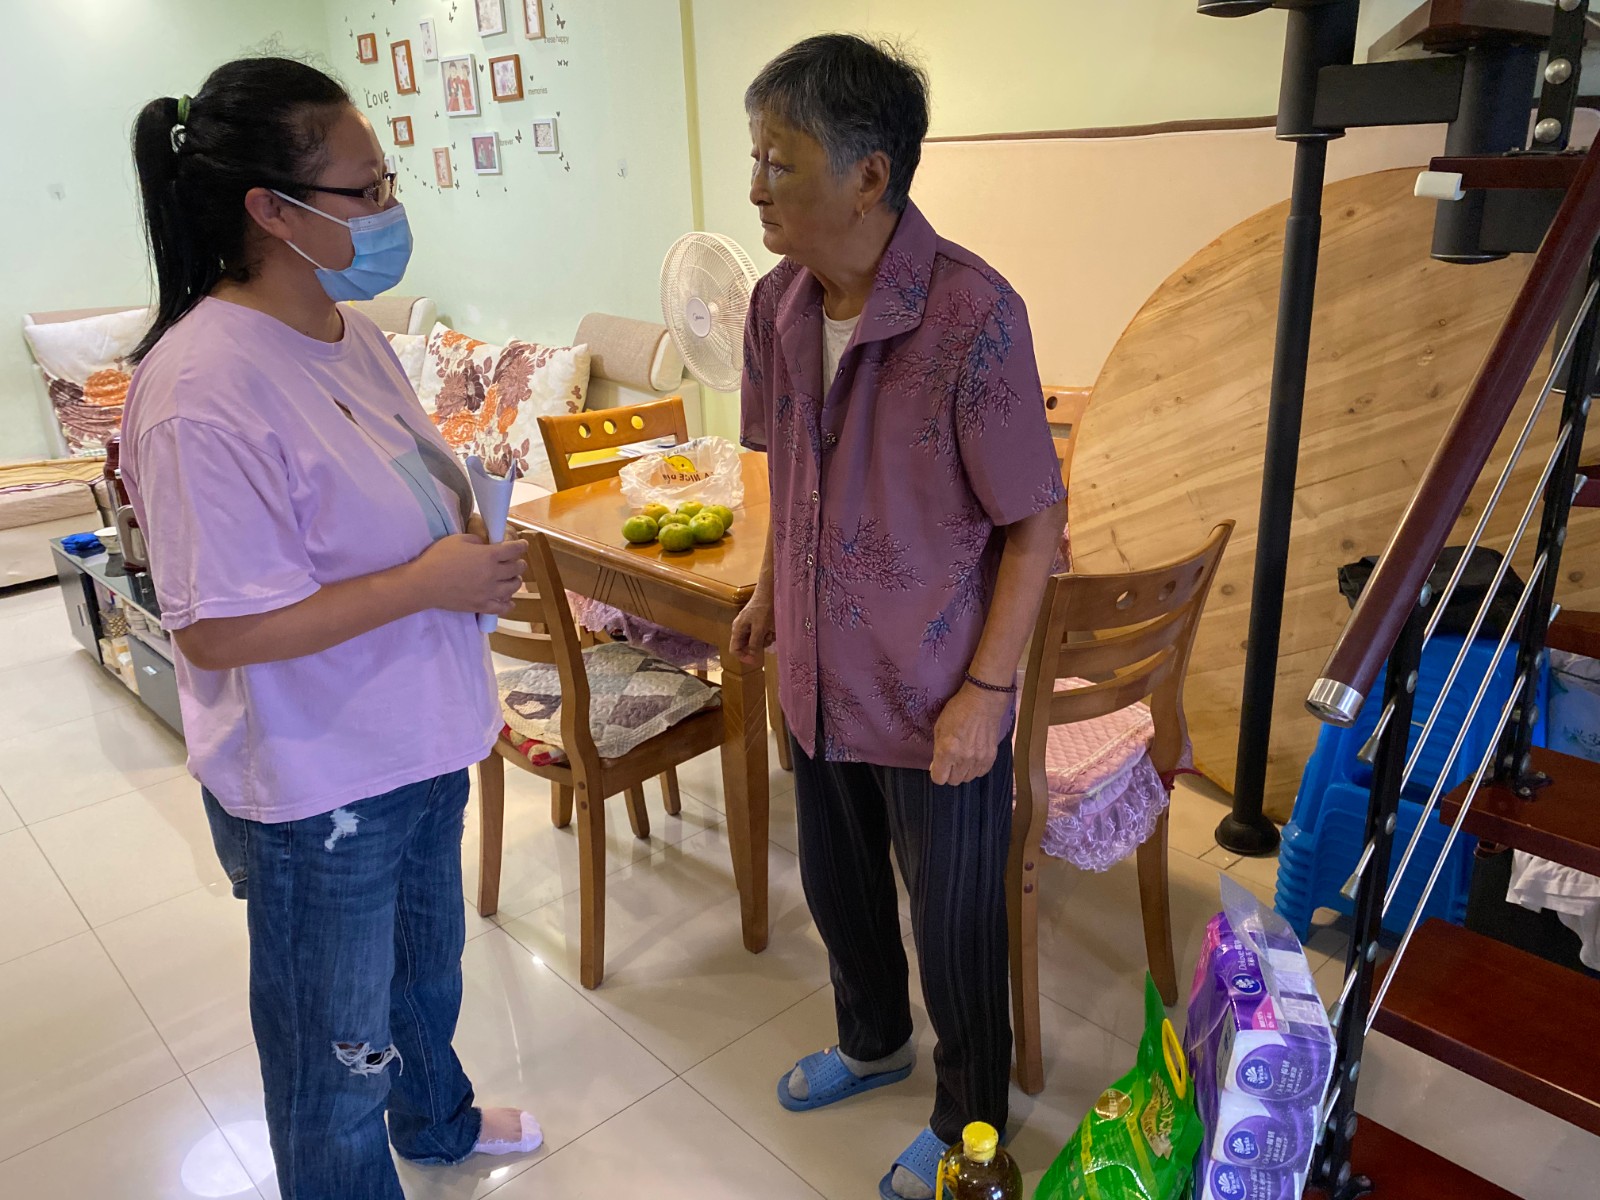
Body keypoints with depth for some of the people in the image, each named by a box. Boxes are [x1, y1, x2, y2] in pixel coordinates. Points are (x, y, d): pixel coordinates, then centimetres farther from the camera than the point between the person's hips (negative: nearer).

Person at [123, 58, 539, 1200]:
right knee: (337, 1053, 15)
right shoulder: (202, 390, -27)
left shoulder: (351, 331, 1)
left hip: (419, 742, 9)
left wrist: (473, 538, -4)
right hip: (316, 786, -9)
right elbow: (216, 630, -26)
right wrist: (429, 582, -25)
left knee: (428, 965, 31)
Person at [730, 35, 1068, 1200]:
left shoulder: (973, 316, -23)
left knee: (954, 923, 15)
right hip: (820, 678, 6)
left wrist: (986, 689, -18)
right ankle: (873, 1043, 55)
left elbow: (1036, 520, -17)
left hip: (936, 698, -6)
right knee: (838, 886, 25)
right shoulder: (779, 303, -3)